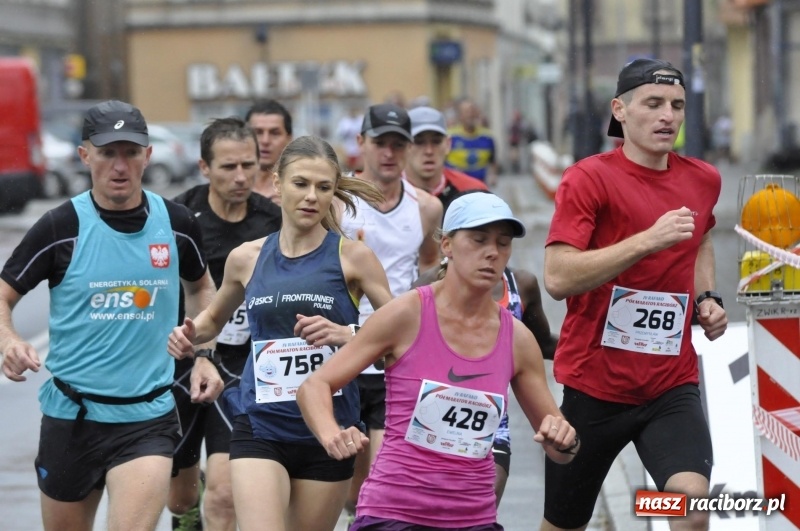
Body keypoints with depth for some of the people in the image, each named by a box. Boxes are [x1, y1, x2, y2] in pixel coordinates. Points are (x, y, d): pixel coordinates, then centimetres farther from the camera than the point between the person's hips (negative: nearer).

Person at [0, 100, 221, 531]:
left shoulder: (177, 224, 0)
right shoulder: (60, 228, -8)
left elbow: (200, 287, 20)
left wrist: (203, 358, 9)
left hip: (148, 418, 0)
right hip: (71, 414, 0)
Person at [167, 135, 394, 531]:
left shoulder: (352, 257, -2)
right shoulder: (247, 258, 6)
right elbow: (215, 317, 24)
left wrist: (346, 334, -20)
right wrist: (190, 333, 2)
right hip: (259, 427, 1)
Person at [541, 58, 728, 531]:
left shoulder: (703, 180, 6)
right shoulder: (589, 178, -11)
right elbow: (558, 278, -22)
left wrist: (707, 298, 11)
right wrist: (647, 239, -27)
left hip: (672, 386, 3)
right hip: (595, 383, -3)